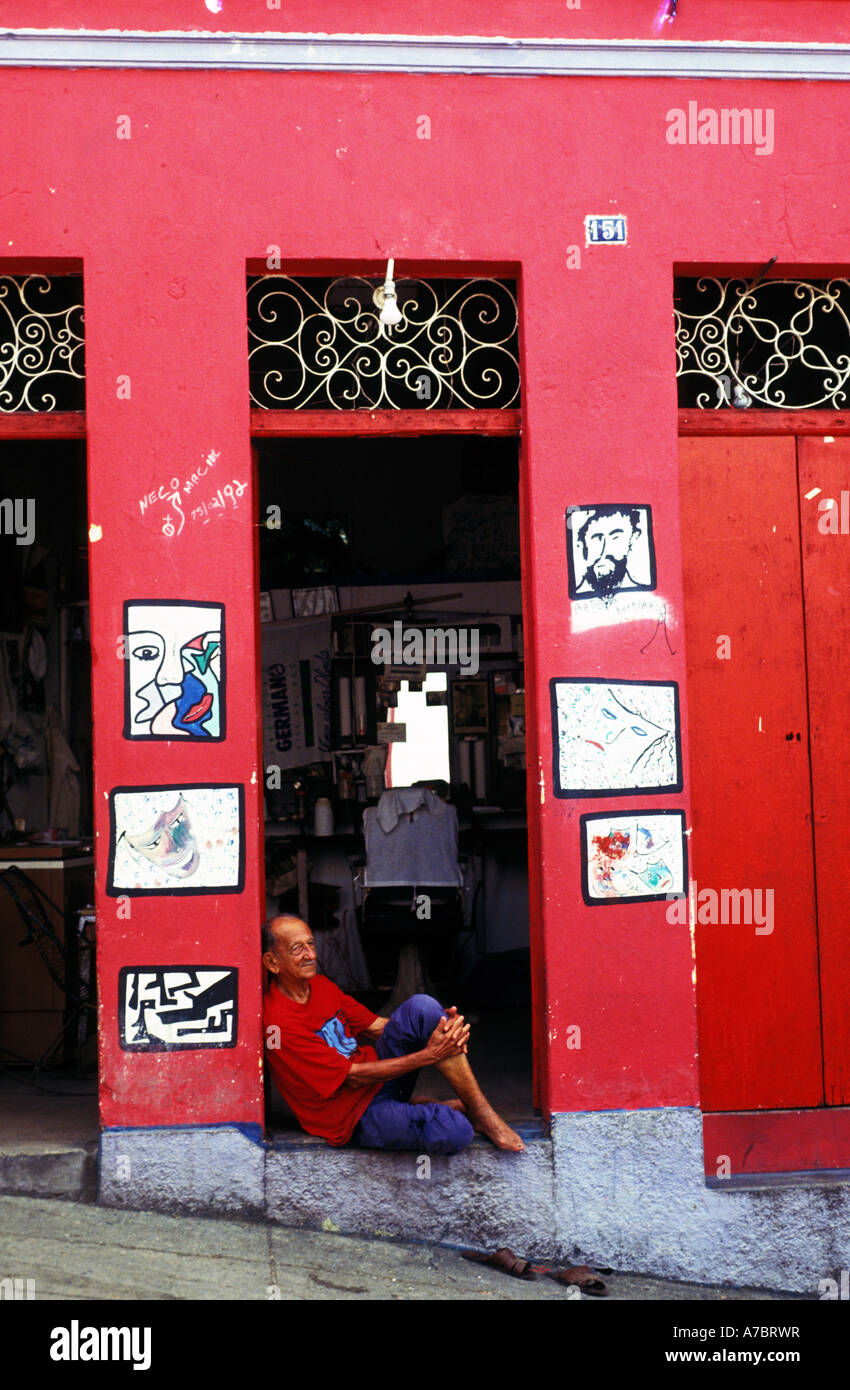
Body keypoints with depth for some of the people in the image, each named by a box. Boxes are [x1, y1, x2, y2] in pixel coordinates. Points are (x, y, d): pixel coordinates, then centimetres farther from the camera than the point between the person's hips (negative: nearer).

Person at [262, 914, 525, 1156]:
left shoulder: (320, 985, 7)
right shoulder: (278, 1024, -22)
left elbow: (377, 1027, 9)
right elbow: (353, 1076, -20)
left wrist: (435, 1022, -9)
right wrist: (429, 1055, -21)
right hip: (354, 1118, -8)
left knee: (421, 1006, -18)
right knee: (455, 1132, -33)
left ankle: (483, 1112, -11)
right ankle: (455, 1109, 4)